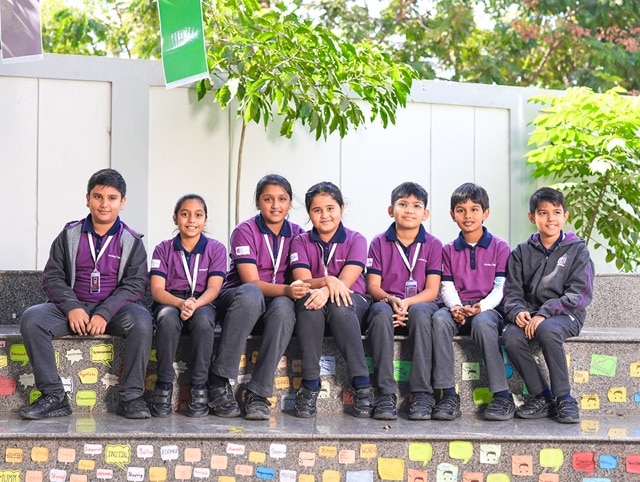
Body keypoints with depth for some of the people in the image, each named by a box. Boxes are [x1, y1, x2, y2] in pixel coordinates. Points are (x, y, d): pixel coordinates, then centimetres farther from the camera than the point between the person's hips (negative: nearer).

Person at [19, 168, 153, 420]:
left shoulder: (132, 241, 4)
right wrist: (72, 307, -15)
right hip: (73, 307, 2)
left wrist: (104, 314, -19)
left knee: (142, 320, -33)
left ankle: (131, 397, -24)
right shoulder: (70, 235, 7)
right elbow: (52, 276, 3)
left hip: (114, 311, -1)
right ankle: (54, 397, -23)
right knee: (31, 318, -26)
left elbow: (135, 284, -5)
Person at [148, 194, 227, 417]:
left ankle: (199, 387, -25)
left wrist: (195, 304, -28)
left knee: (203, 319, -36)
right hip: (169, 303, 0)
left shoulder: (216, 248, 6)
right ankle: (164, 386, -24)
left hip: (203, 304, 0)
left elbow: (213, 288, -6)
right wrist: (181, 303, -26)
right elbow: (157, 290, -5)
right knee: (168, 318, -36)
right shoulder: (163, 249, 6)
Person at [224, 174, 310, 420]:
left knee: (284, 306, -35)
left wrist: (300, 289, -20)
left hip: (280, 303, 3)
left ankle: (257, 394, -36)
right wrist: (286, 290, -33)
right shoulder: (245, 231, -6)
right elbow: (252, 282, -15)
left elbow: (301, 279, 5)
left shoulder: (297, 234, 7)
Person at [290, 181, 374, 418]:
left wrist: (327, 291, -35)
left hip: (351, 302, -1)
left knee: (339, 307, -37)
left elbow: (346, 281, -13)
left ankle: (361, 384, -33)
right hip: (312, 304, 1)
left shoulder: (355, 240, 1)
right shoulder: (300, 242, 6)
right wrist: (328, 280, -29)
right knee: (309, 300, -35)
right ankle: (310, 384, -32)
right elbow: (302, 281, -8)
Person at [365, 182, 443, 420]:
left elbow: (432, 290, -2)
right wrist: (391, 300, -19)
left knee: (421, 312, -36)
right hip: (388, 304, 0)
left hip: (419, 305, 0)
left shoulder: (433, 244, 6)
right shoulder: (379, 242, 8)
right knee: (381, 311, -35)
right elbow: (373, 285, 2)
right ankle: (386, 395, -36)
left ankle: (422, 394, -35)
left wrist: (407, 303, -19)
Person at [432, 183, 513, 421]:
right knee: (439, 318, -33)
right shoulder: (448, 250, 16)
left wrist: (480, 307, -21)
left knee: (482, 322, -38)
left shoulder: (500, 247, 7)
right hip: (457, 309, 2)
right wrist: (455, 307, -16)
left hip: (488, 309, -2)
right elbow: (447, 287, 6)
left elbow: (500, 288, -2)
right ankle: (448, 394, -33)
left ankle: (502, 396, -31)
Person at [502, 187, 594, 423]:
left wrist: (544, 313, -19)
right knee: (511, 337, -29)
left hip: (566, 315, -3)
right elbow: (512, 291, 8)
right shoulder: (522, 252, 12)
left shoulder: (577, 249, 3)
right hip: (530, 313, 3)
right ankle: (542, 397, -14)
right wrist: (518, 311, -17)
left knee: (547, 330, -37)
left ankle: (564, 399, -23)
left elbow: (580, 293, -7)